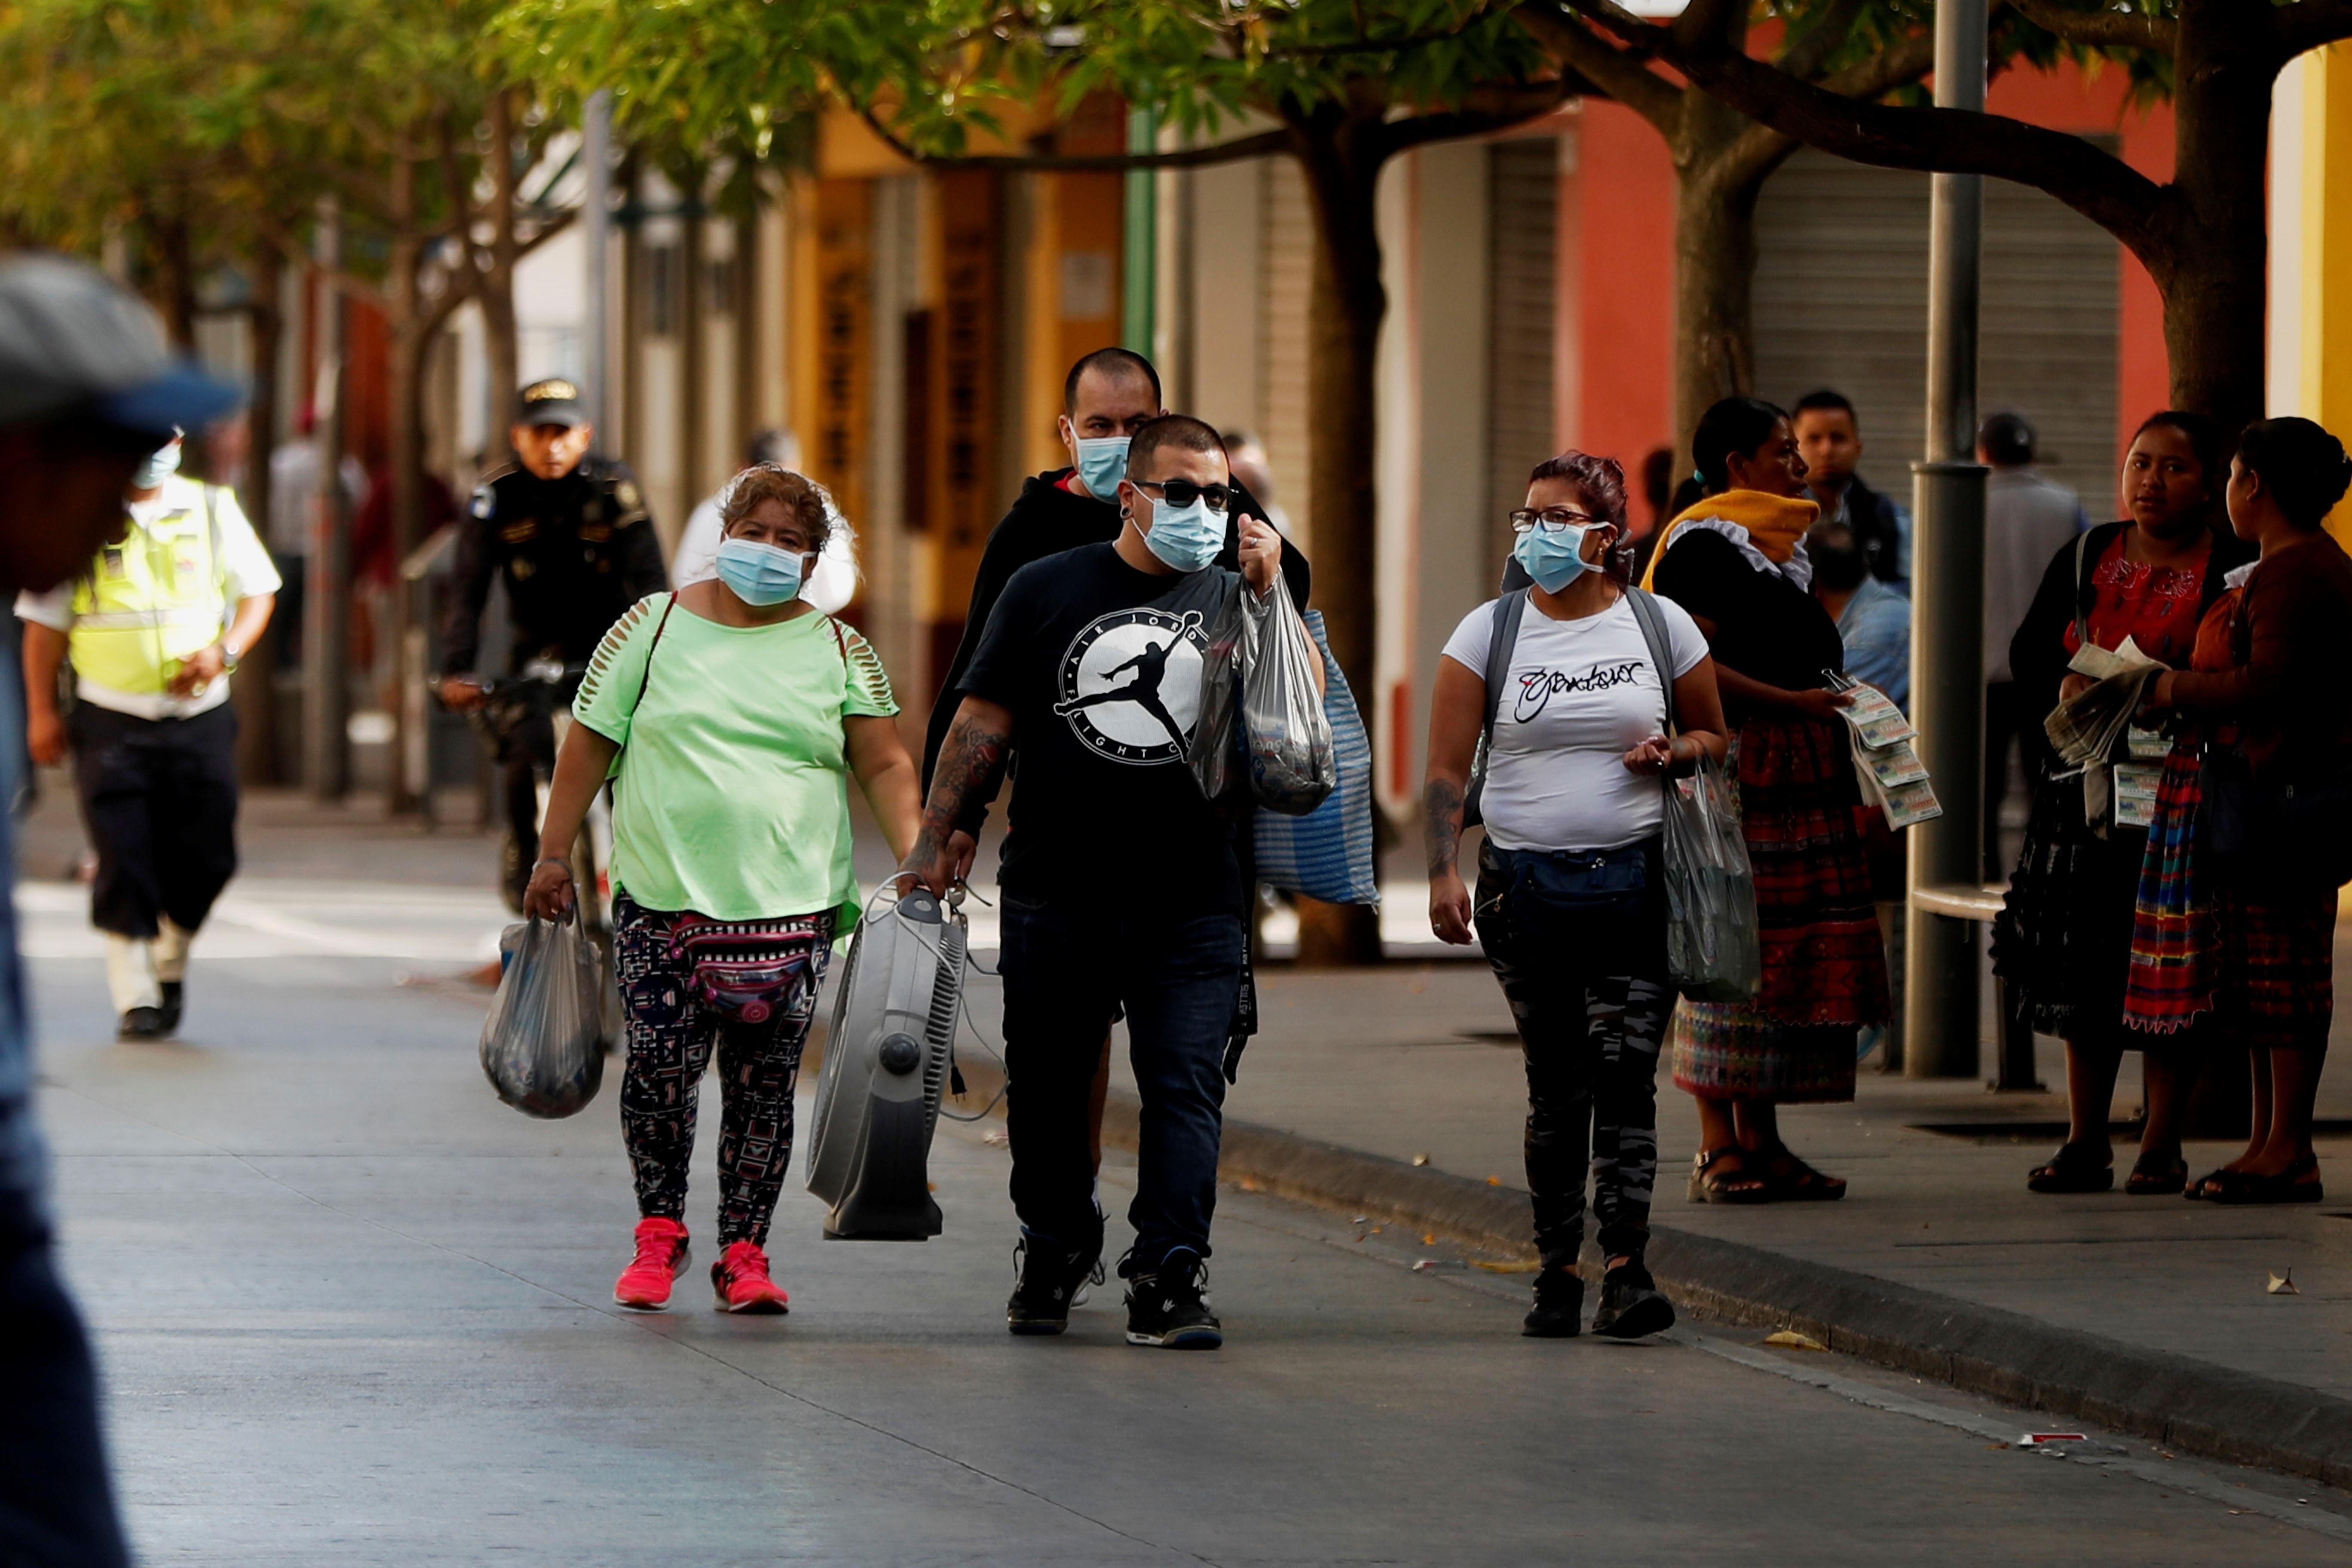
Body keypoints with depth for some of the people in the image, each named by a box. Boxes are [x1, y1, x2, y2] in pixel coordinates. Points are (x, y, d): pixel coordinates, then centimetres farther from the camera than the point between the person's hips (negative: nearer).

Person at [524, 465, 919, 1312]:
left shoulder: (839, 651, 8)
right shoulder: (655, 626, 6)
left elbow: (885, 766, 4)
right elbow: (589, 743, 8)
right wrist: (555, 855, 5)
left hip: (790, 905, 1)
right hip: (662, 898, -1)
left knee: (764, 1082, 0)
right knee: (661, 1066, -5)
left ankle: (744, 1251, 9)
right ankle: (659, 1233, 15)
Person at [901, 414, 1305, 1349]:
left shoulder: (1235, 603, 7)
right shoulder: (1047, 589, 6)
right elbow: (984, 723, 6)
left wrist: (1268, 596, -12)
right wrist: (937, 839, 1)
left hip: (1192, 904, 0)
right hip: (1056, 895, 0)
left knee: (1186, 1087, -9)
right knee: (1047, 1086, 9)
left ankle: (1169, 1280, -10)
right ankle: (1054, 1248, 28)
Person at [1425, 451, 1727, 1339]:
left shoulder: (1662, 627, 5)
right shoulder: (1489, 633, 3)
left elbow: (1713, 736, 16)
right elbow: (1447, 767, 0)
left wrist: (1671, 753, -7)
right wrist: (1443, 873, -12)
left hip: (1635, 884, 0)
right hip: (1527, 888, 0)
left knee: (1625, 1072, -10)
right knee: (1556, 1083, 4)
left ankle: (1626, 1268, -14)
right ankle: (1557, 1270, 10)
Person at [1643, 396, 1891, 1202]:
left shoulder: (1779, 544, 21)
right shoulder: (1702, 544, -9)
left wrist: (1832, 701, 14)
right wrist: (1793, 702, -19)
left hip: (1799, 771, 10)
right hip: (1733, 764, -10)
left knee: (1786, 952, 8)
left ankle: (1761, 1143, 11)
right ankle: (1718, 1148, -8)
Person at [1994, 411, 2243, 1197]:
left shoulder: (2231, 571, -1)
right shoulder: (2085, 559, 13)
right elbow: (2029, 654, 12)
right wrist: (2068, 689, -9)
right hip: (2084, 781, 4)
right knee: (2079, 967, 5)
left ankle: (2161, 1146, 2)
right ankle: (2085, 1142, 13)